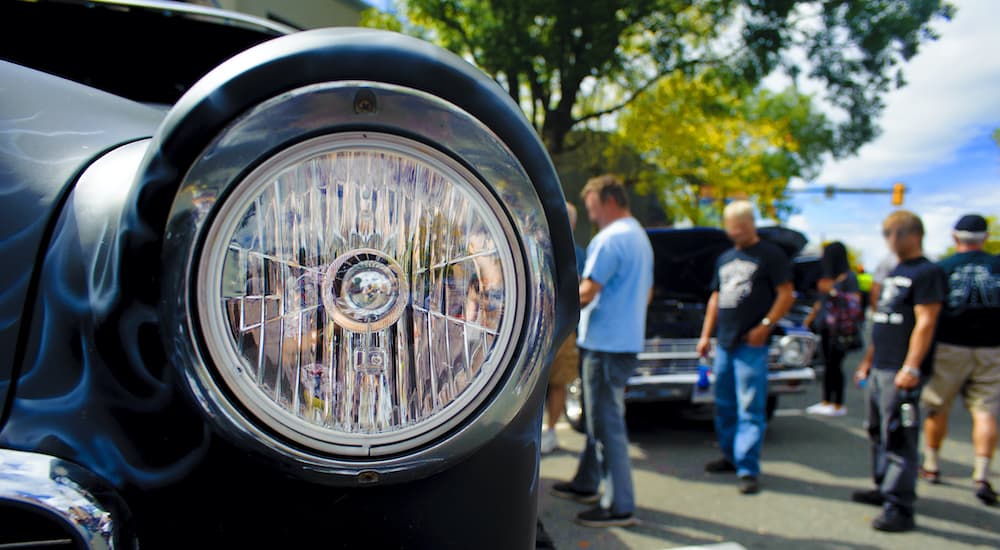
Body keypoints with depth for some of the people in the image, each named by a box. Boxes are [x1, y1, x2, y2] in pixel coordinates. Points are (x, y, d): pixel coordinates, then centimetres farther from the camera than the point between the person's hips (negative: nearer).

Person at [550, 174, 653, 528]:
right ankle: (586, 484, 31)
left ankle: (620, 506, 1)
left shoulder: (610, 238, -16)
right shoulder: (640, 237, 17)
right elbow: (647, 293, 22)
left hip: (606, 343, -10)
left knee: (608, 423, -5)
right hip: (628, 338, 10)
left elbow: (587, 292, -21)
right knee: (599, 417, 19)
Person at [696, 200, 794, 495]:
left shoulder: (770, 255, -3)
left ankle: (748, 469, -4)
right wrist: (705, 335, 15)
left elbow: (786, 294, -7)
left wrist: (765, 326, -16)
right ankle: (731, 456, 26)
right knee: (724, 405, 13)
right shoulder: (725, 259, 18)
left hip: (751, 344, -7)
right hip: (723, 343, 7)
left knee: (750, 409, -6)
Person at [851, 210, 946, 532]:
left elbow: (926, 323, -18)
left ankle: (899, 508, -6)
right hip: (879, 370, 9)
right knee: (879, 433, 16)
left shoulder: (927, 273, -10)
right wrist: (868, 361, 22)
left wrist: (911, 368, -23)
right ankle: (884, 488, 29)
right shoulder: (894, 273, 18)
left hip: (901, 372, -9)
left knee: (899, 439, -8)